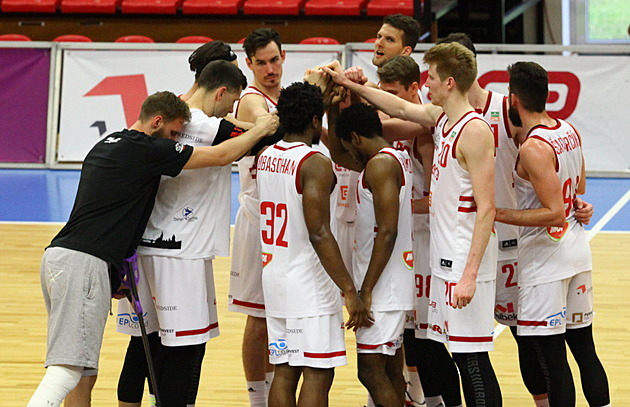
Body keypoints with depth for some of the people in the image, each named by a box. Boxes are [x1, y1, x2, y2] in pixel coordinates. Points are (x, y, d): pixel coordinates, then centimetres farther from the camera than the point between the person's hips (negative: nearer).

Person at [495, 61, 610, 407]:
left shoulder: (532, 149, -20)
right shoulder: (570, 132, 6)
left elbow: (554, 212, -23)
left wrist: (498, 214, -22)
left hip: (546, 256, -9)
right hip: (577, 247, 9)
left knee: (551, 354, -3)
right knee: (584, 346, 15)